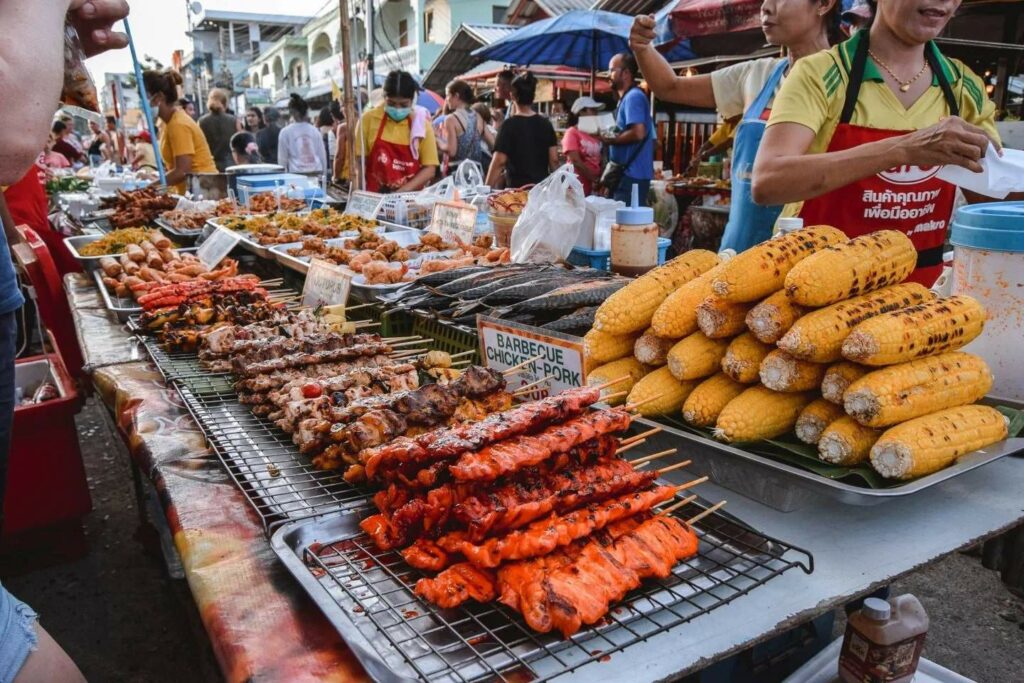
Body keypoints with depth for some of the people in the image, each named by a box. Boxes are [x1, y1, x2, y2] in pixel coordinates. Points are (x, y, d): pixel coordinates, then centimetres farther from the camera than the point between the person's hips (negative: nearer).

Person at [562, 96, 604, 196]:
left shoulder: (596, 135, 15)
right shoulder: (572, 132, -2)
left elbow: (600, 161, 13)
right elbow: (576, 161, -11)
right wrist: (595, 179, -11)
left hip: (595, 187, 6)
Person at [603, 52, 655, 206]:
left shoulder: (633, 97, -12)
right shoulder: (627, 97, 19)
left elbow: (638, 133, -23)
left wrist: (610, 140, -11)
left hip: (632, 174, -10)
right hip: (628, 172, 10)